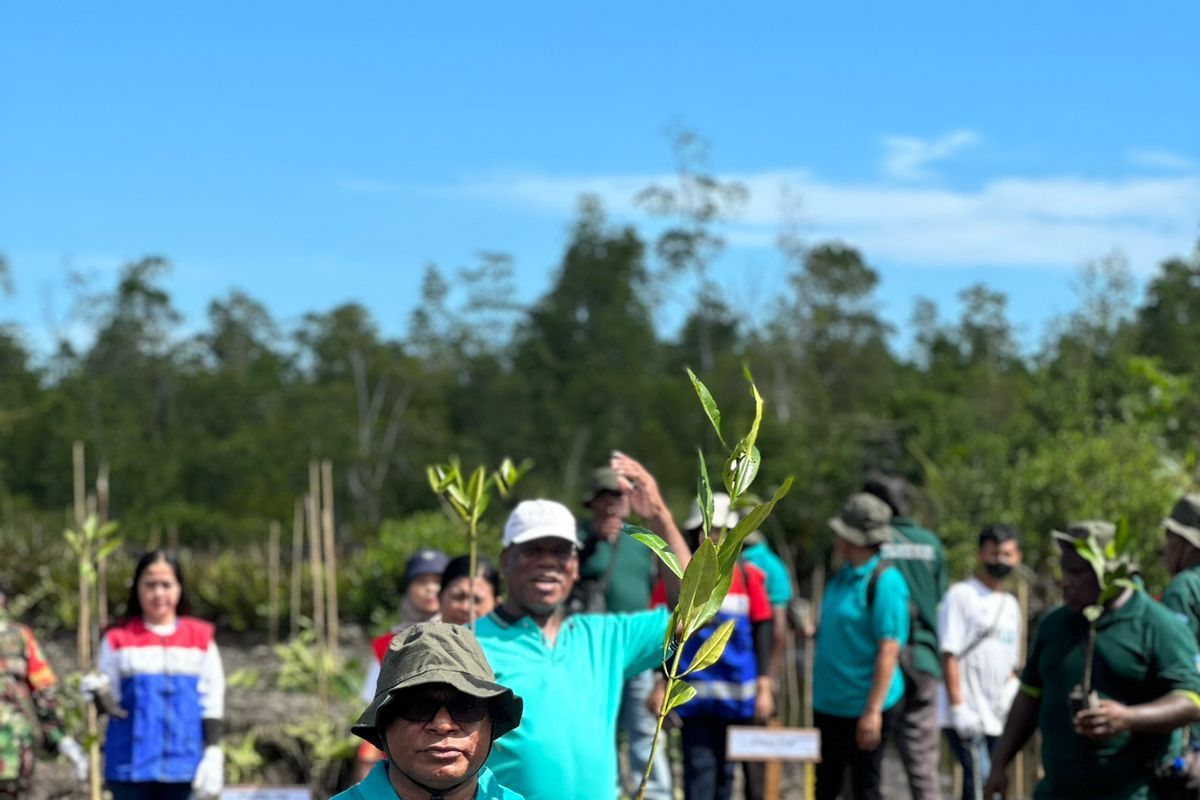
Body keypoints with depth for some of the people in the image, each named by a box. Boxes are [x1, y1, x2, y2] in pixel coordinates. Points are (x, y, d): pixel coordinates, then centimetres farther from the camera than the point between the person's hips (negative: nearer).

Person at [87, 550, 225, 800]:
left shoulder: (200, 638, 5)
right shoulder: (118, 639, 1)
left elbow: (213, 702, 7)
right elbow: (112, 703, 3)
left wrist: (213, 753, 0)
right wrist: (99, 694, -19)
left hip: (182, 759, 1)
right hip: (131, 759, -1)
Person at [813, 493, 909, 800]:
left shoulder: (885, 582, -15)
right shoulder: (841, 577, 12)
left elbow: (888, 651, -20)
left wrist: (873, 711, -23)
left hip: (865, 707, -8)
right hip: (829, 706, 8)